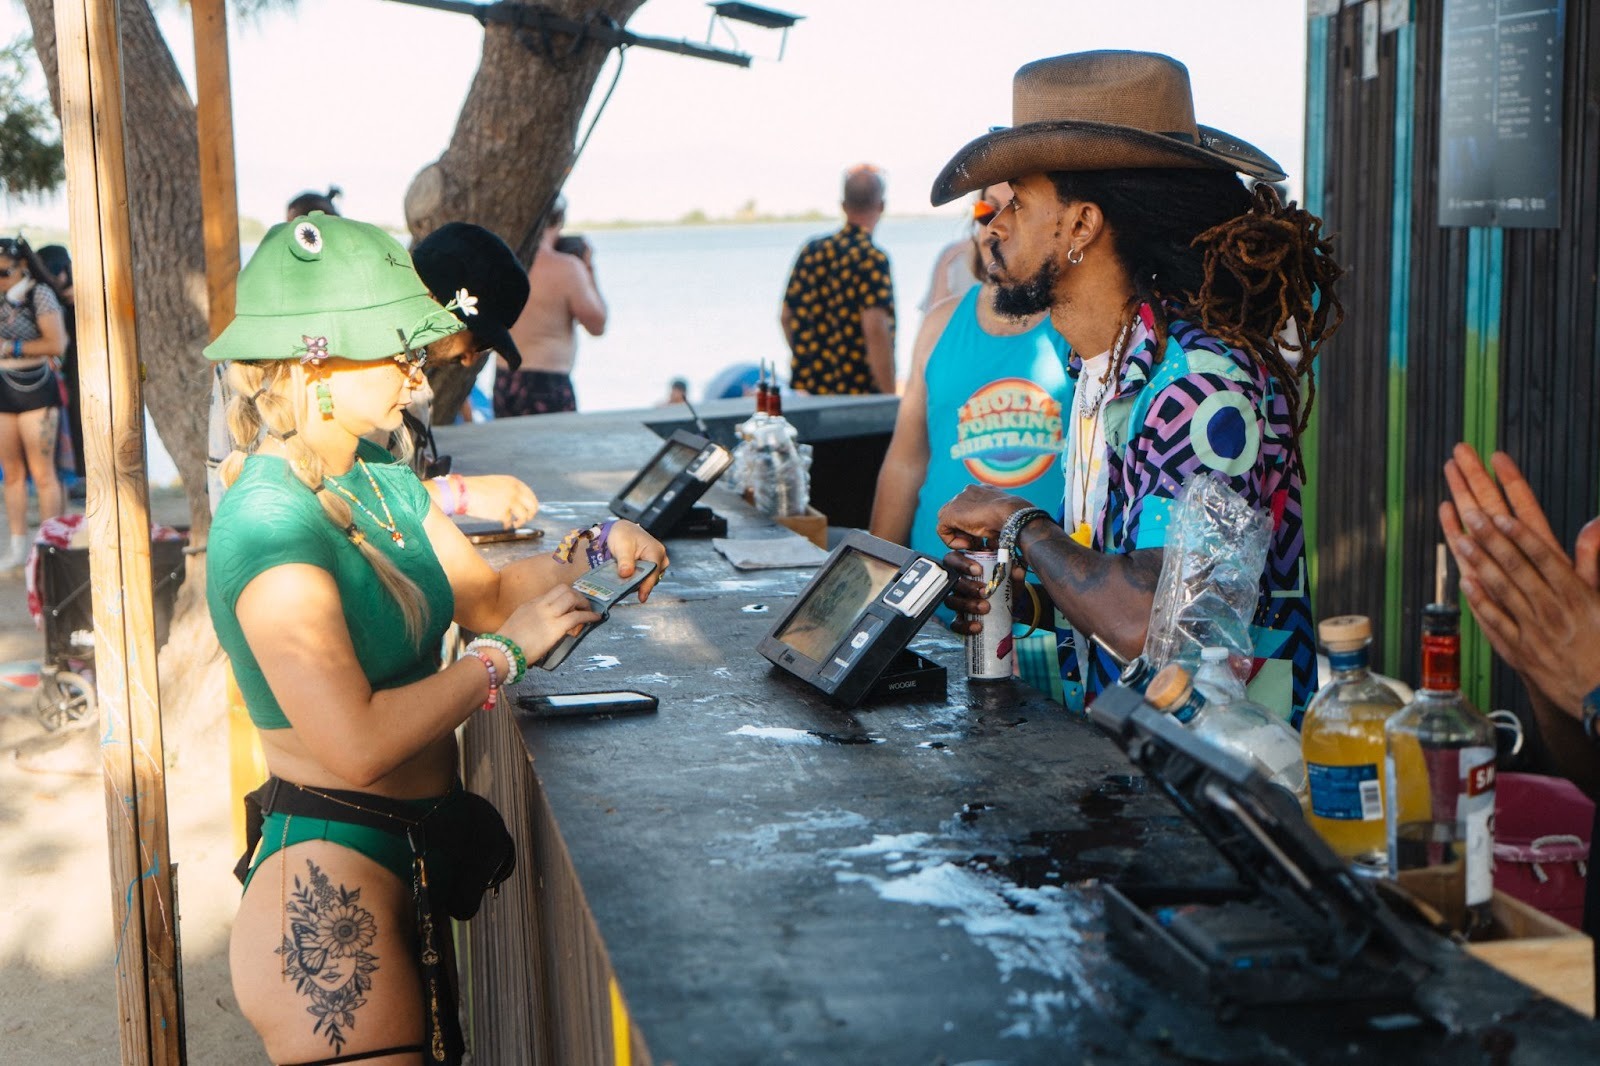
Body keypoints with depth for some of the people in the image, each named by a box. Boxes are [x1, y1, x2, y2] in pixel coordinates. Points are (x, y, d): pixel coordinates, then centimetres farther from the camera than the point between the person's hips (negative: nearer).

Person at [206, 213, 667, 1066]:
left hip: (412, 865, 9)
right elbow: (358, 743, -28)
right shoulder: (270, 525, -21)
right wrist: (506, 652, -18)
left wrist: (588, 549, 1)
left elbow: (487, 593, 17)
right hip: (328, 890, -9)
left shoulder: (383, 487, 9)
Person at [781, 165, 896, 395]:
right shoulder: (872, 259, -11)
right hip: (857, 391, -6)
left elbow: (786, 317, 13)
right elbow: (875, 329, -19)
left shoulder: (811, 251, 8)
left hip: (804, 385, 6)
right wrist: (890, 399, -15)